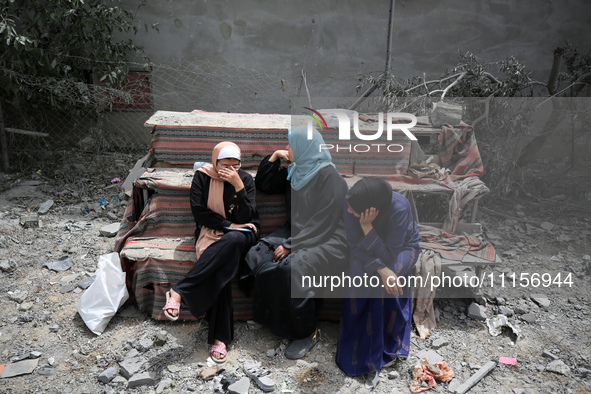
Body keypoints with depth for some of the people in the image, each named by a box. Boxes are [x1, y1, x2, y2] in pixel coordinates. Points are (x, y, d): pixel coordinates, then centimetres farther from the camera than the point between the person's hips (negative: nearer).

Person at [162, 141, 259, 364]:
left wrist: (238, 185, -18)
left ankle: (179, 291, -37)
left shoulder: (245, 179, 1)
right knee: (221, 268, -35)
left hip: (240, 235, 1)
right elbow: (199, 212, -5)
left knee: (234, 240, -40)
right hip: (211, 232, 0)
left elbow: (245, 218, -9)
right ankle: (220, 337, -32)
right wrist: (228, 225, -13)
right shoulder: (202, 177, 2)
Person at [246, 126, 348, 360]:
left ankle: (307, 332, -13)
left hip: (327, 240, -8)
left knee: (292, 267, -33)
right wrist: (273, 157, 9)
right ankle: (277, 320, -6)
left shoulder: (329, 177, -13)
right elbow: (263, 185, 23)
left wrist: (291, 245, -21)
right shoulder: (295, 172, 12)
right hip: (297, 233, 8)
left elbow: (322, 224, -19)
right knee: (258, 255, -17)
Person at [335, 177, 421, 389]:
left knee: (378, 283, -29)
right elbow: (356, 246, -21)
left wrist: (367, 227, -44)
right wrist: (381, 269, -35)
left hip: (402, 248, -3)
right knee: (358, 276, -23)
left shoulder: (399, 208, -37)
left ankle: (389, 348, -4)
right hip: (369, 250, 3)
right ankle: (370, 358, -8)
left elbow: (389, 255, -33)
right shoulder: (351, 202, -28)